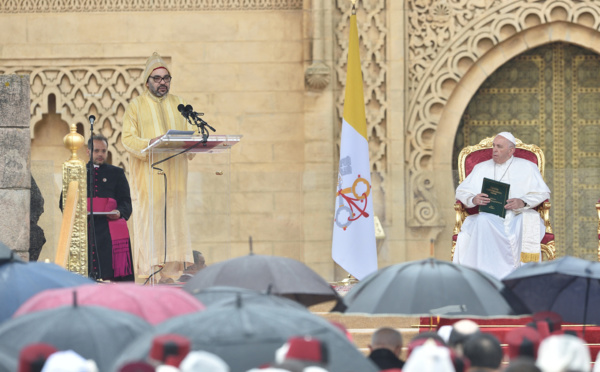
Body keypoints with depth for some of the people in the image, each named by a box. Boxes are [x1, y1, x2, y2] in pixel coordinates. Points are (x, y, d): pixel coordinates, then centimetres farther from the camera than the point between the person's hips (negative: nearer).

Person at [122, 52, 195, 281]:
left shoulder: (177, 104, 17)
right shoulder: (136, 106, 4)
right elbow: (128, 139, -5)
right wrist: (150, 143, -24)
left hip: (174, 175, 4)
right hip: (148, 176, -4)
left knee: (173, 222, -1)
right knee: (149, 222, -9)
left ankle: (170, 273, 0)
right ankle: (147, 277, -11)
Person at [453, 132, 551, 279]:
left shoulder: (527, 167, 14)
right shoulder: (481, 168, 22)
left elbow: (543, 193, 5)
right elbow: (461, 191, 17)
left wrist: (523, 202, -16)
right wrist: (473, 199, -7)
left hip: (518, 216, -1)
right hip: (489, 216, 1)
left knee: (528, 223, -38)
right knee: (482, 222, -37)